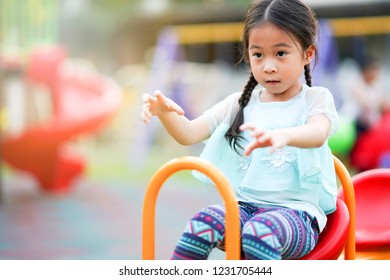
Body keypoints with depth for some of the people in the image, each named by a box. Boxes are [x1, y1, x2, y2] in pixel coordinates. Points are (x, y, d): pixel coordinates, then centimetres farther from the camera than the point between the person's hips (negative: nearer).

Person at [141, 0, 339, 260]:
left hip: (295, 211, -4)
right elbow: (188, 134, 5)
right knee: (202, 223, -28)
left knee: (260, 232, -37)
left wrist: (283, 135, -46)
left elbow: (318, 134, -22)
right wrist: (165, 111, -19)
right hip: (243, 205, 4)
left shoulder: (316, 98, 2)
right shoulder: (240, 104, 15)